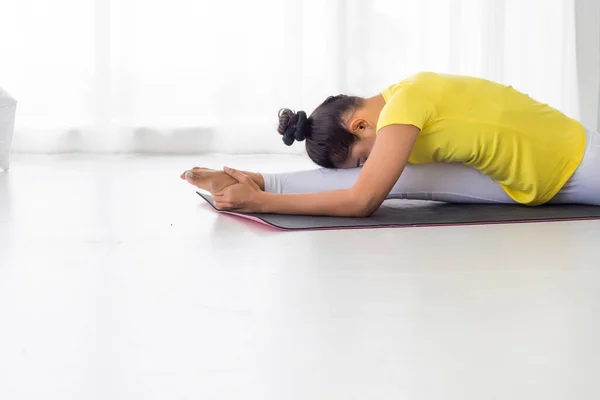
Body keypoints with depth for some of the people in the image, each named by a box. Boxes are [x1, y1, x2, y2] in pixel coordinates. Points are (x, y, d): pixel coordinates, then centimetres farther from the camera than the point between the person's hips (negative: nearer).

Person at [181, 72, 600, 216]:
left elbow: (362, 200, -38)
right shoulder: (392, 103, -4)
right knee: (406, 178, -12)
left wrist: (258, 201, -36)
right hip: (521, 181, 6)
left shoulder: (404, 104, -31)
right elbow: (362, 180, 6)